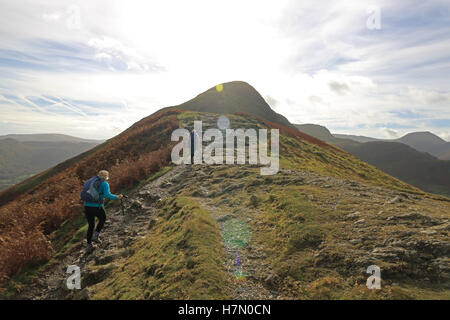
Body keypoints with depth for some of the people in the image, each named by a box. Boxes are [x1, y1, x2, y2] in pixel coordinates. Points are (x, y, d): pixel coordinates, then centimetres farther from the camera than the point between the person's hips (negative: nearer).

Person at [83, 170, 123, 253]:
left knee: (91, 226, 22)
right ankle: (95, 235, 13)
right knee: (102, 219, 28)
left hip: (87, 206, 6)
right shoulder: (105, 184, -4)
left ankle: (89, 246, 24)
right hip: (97, 207, -5)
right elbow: (107, 195, -19)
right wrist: (117, 197, -5)